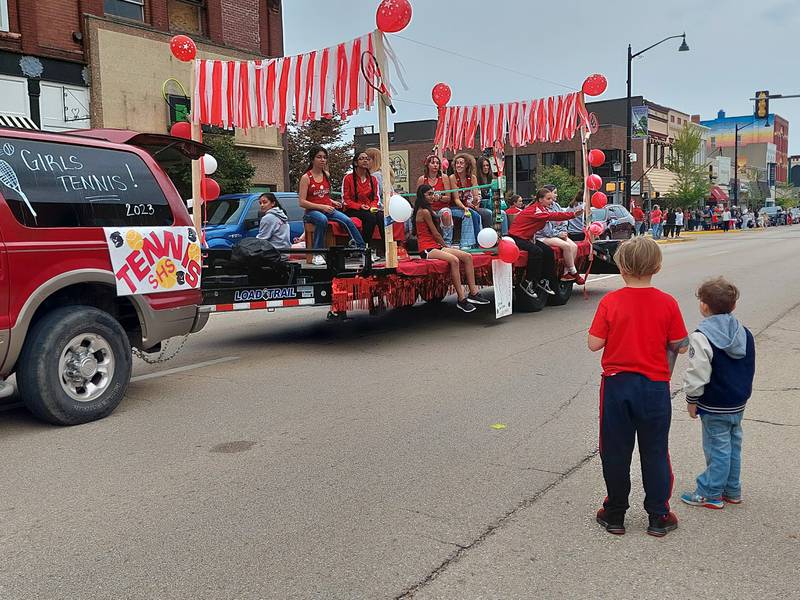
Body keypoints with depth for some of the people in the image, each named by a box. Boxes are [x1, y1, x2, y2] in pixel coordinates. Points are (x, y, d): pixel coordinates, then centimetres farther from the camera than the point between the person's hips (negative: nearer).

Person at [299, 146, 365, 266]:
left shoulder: (326, 175, 14)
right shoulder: (306, 177, -4)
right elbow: (302, 202, -10)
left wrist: (332, 202, 9)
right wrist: (322, 207, -17)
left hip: (328, 209, 5)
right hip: (312, 211, -5)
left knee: (348, 220, -21)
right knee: (322, 220, -39)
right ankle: (317, 254, -30)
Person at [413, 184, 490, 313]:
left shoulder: (426, 210, 21)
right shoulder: (424, 212, -10)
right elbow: (435, 234, -7)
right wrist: (445, 246, 7)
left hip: (435, 247, 10)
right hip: (427, 249, -10)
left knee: (467, 257, -4)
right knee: (454, 260, -34)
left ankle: (473, 293, -7)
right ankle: (462, 299, -34)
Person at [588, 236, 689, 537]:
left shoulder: (610, 302, -11)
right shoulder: (667, 303, -9)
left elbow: (594, 344, -10)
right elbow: (681, 346, -5)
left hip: (617, 385, 0)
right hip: (654, 387, 1)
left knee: (615, 452, 12)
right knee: (655, 452, 13)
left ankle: (615, 514, 23)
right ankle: (658, 517, 22)